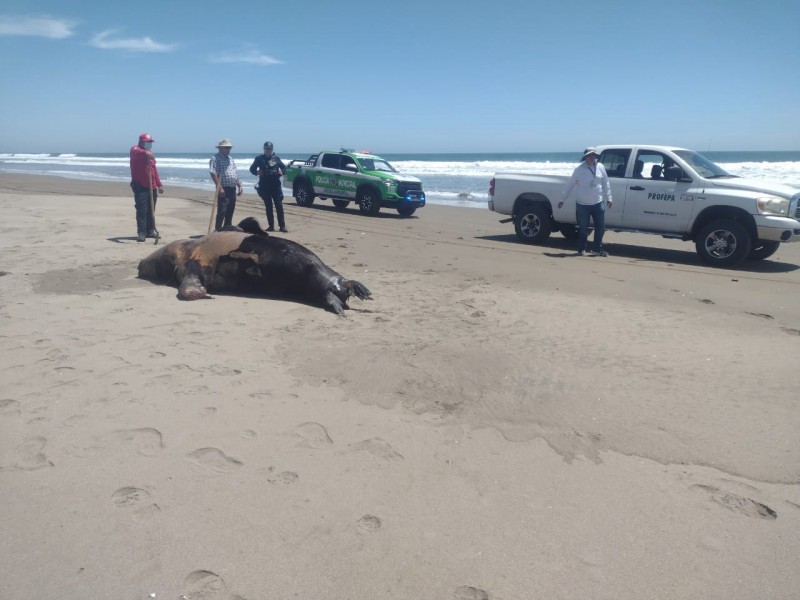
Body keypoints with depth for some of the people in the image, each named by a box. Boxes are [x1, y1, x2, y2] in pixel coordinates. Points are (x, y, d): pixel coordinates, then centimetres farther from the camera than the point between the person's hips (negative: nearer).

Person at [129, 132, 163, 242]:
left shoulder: (150, 154, 20)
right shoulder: (135, 150, -2)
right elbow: (136, 152, -28)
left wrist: (159, 185, 22)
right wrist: (145, 153, -49)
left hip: (152, 187, 7)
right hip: (140, 186, -7)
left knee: (151, 210, 12)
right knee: (141, 211, -10)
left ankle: (151, 230, 22)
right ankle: (141, 233, -9)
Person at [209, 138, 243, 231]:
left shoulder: (231, 159, 19)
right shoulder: (215, 158, -7)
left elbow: (235, 174, 24)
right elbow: (213, 174, -17)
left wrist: (239, 186, 16)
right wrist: (219, 188, -23)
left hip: (233, 189, 8)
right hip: (224, 189, -8)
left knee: (230, 211, 11)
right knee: (222, 211, -9)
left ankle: (227, 229, 19)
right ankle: (218, 230, -5)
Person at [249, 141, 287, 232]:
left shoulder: (276, 158, 9)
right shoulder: (259, 158, 6)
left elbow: (284, 167, 18)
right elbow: (252, 169, 10)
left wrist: (282, 172, -4)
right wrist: (256, 172, -12)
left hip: (276, 185, 0)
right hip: (264, 186, 0)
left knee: (279, 205, -5)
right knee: (268, 206, 5)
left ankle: (282, 226, -2)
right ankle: (271, 226, 11)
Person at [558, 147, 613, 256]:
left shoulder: (600, 167, 3)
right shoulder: (579, 169, -5)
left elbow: (605, 183, 11)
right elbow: (570, 185, 1)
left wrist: (608, 198, 6)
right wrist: (563, 199, 2)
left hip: (598, 203, 3)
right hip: (582, 205, -3)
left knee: (600, 227, 5)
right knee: (583, 229, 4)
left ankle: (597, 249, 18)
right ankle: (581, 250, 19)